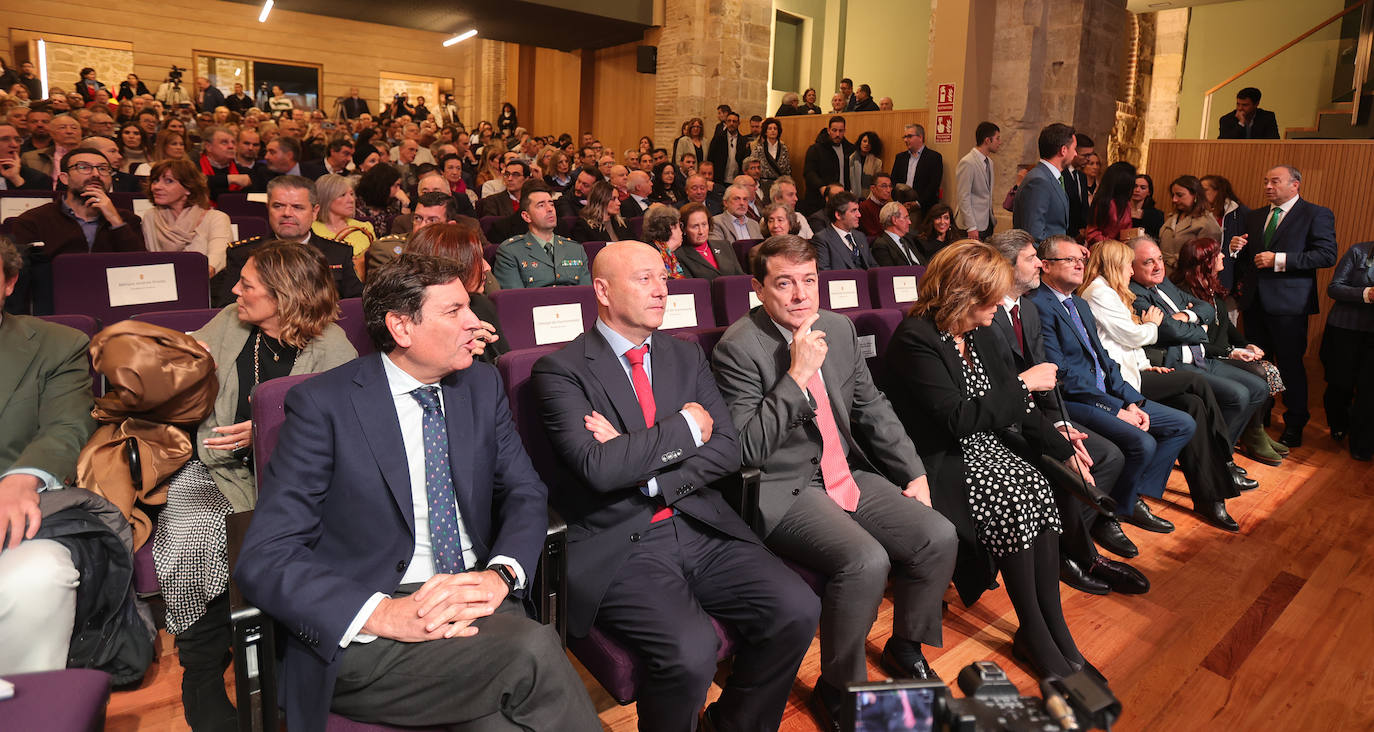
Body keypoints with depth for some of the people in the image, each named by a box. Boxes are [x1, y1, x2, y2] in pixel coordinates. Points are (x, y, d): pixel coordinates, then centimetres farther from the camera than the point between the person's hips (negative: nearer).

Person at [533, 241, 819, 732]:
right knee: (691, 650, -28)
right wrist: (687, 425, -8)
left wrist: (641, 470, -11)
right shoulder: (561, 370, -4)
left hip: (700, 527, 5)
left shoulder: (687, 357, 13)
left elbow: (727, 450, 4)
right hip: (618, 546, -5)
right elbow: (598, 466, -18)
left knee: (796, 609, -14)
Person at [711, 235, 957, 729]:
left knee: (939, 536, -6)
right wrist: (798, 373, -24)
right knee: (866, 560, -28)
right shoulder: (738, 348, -14)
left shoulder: (838, 328, 7)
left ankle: (905, 648, 21)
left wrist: (912, 473, 8)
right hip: (785, 490, -7)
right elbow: (747, 448, -20)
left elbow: (872, 406, 15)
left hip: (849, 474, 7)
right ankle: (837, 688, -1)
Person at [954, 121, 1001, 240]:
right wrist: (971, 227, -19)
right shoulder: (967, 163, -14)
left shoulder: (989, 162, 15)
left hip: (987, 224, 8)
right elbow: (963, 198, -17)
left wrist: (992, 219, 18)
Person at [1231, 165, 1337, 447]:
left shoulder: (1317, 214, -2)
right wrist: (1236, 249, -1)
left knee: (1290, 364, 0)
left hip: (1289, 303, -6)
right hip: (1255, 300, 6)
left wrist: (1279, 260, -18)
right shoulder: (1254, 217, 16)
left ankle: (1294, 427, 13)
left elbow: (1328, 255, -13)